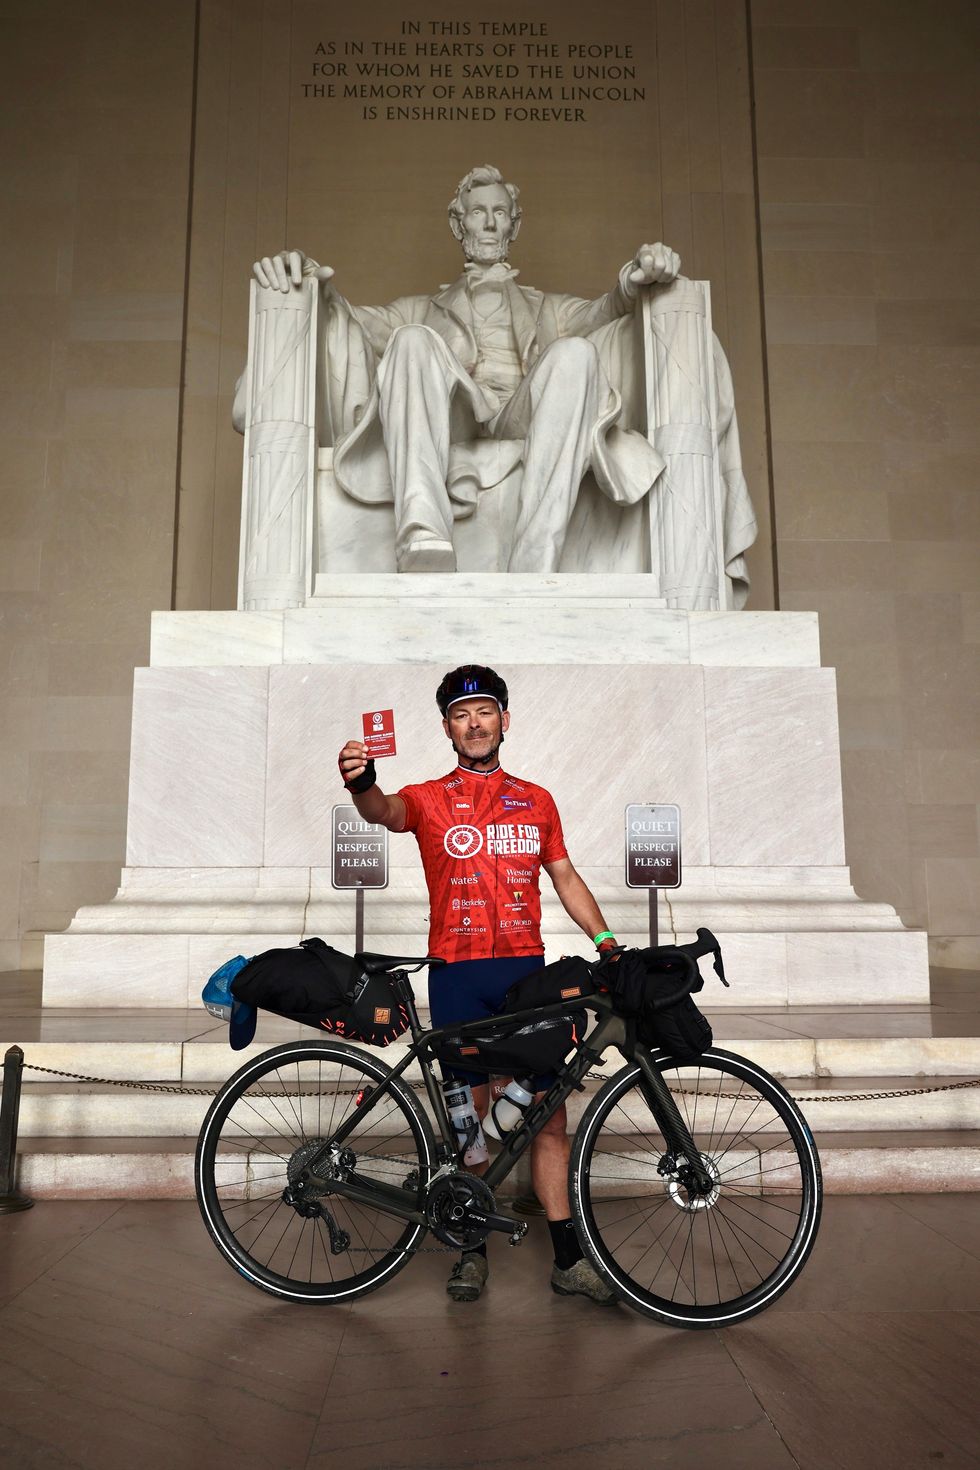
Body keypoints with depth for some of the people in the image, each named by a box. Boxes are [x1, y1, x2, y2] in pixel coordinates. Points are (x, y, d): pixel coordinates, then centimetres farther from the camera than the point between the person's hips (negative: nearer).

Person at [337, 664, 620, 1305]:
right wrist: (361, 783, -42)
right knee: (470, 1112, 5)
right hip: (458, 975, -2)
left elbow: (564, 876, 19)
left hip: (527, 969, 2)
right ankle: (472, 1249, 20)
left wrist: (606, 939, 7)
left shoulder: (537, 801, 13)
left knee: (549, 1110, 2)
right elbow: (387, 810, -19)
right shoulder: (430, 799, 3)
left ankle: (569, 1257, 11)